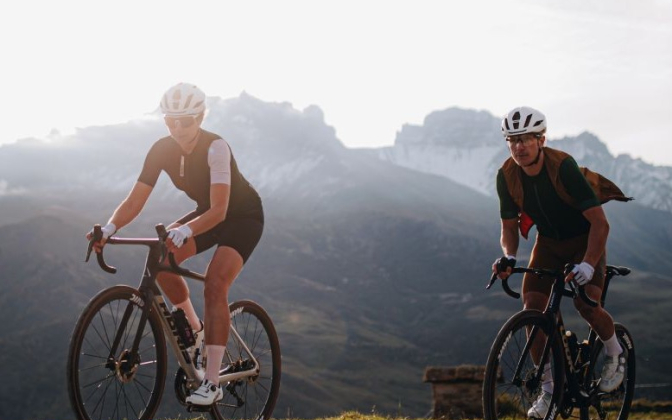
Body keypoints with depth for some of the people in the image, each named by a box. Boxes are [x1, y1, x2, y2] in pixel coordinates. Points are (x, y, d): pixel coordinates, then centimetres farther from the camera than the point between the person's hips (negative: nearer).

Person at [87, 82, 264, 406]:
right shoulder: (162, 150, -14)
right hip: (207, 214, 6)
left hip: (243, 217, -6)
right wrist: (109, 228, -34)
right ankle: (195, 329, 5)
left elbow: (219, 210, -36)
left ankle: (212, 384, -24)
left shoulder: (215, 147, -30)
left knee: (214, 285, -24)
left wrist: (185, 231, -53)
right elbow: (135, 200, -16)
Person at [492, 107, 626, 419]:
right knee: (532, 309, -12)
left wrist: (587, 264, -41)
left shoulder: (563, 167, -29)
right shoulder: (507, 175, -15)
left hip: (584, 240, -4)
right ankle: (549, 387, 1)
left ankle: (615, 352, 8)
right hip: (548, 242, 4)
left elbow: (600, 222, -29)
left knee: (586, 303, -24)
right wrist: (508, 256, -26)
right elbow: (509, 226, -5)